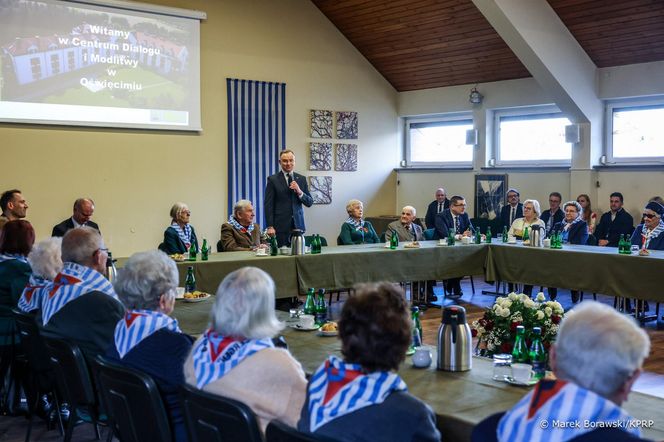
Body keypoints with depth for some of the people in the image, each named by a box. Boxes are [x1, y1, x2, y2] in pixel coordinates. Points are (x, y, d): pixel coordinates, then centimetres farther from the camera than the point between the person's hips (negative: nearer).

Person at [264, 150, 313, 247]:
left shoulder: (302, 179, 11)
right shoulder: (273, 179, 1)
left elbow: (309, 203, 10)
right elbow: (268, 205, -3)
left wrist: (299, 192, -9)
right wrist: (270, 226, -11)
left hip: (298, 225, 3)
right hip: (281, 226, -3)